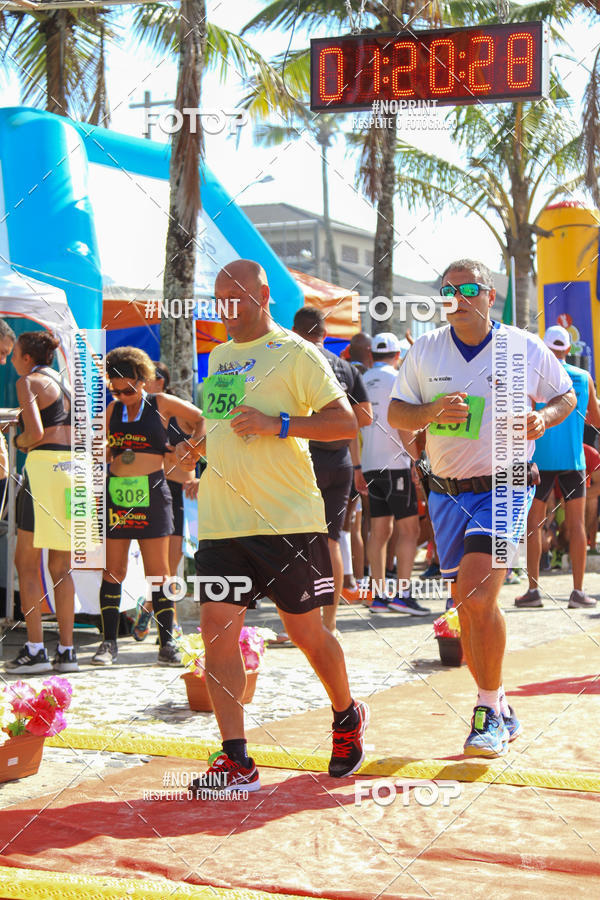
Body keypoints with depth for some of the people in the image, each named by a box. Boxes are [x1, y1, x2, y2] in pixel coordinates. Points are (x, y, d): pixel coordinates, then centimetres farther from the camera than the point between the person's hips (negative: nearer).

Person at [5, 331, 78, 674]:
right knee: (61, 567, 10)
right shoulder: (67, 383, 20)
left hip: (44, 466, -7)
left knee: (26, 562, -2)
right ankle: (67, 651, 9)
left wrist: (20, 441, 4)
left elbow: (35, 432, -16)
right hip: (75, 467, 7)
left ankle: (36, 650, -7)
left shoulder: (29, 382, -3)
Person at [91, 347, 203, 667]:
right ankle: (108, 643, 4)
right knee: (113, 571, 0)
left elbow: (201, 420, 17)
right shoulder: (113, 410, 12)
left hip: (152, 493, -2)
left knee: (158, 572, -1)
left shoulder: (161, 404, 5)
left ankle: (167, 644, 3)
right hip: (115, 493, 2)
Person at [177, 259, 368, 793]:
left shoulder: (294, 353, -6)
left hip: (287, 518, -6)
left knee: (306, 630, 5)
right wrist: (200, 446, 12)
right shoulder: (219, 356, 17)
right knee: (217, 630, -5)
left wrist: (277, 424, -21)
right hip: (221, 521, 6)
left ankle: (348, 718, 33)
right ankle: (236, 760, -1)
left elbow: (345, 423, -12)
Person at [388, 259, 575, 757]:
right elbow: (395, 412, 9)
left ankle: (489, 711, -8)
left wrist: (544, 417, -10)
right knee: (467, 604, 8)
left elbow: (567, 395, 12)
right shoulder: (424, 351, 5)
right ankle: (501, 711, 22)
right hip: (447, 492, 4)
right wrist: (431, 412, -12)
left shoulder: (526, 348, -1)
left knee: (479, 595, -20)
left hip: (503, 488, -4)